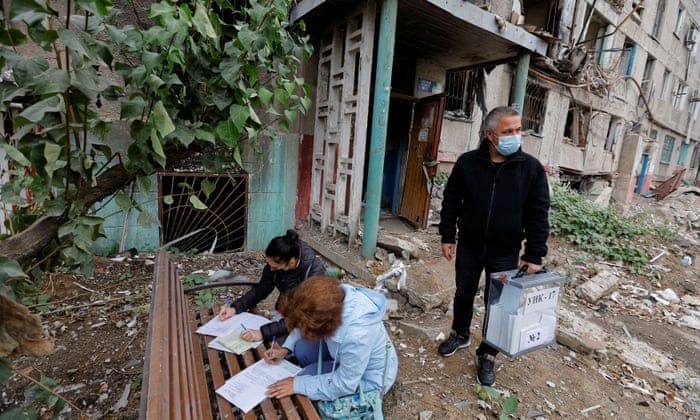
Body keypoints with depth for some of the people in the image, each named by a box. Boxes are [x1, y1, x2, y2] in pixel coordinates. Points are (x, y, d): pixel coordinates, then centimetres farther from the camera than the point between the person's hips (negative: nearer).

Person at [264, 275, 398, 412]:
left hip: (367, 378, -6)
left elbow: (345, 384, -26)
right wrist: (286, 348, -11)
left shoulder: (356, 334, -43)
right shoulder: (333, 297, -25)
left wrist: (298, 384, -21)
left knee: (308, 374, -10)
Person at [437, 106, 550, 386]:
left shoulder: (532, 168, -8)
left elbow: (538, 214, -6)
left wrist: (534, 255, -8)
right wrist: (447, 237, -1)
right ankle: (460, 335, 44)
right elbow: (451, 202, 1)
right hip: (468, 247, 1)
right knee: (463, 295, 17)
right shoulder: (467, 162, -7)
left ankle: (487, 355, 31)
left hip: (505, 253, -1)